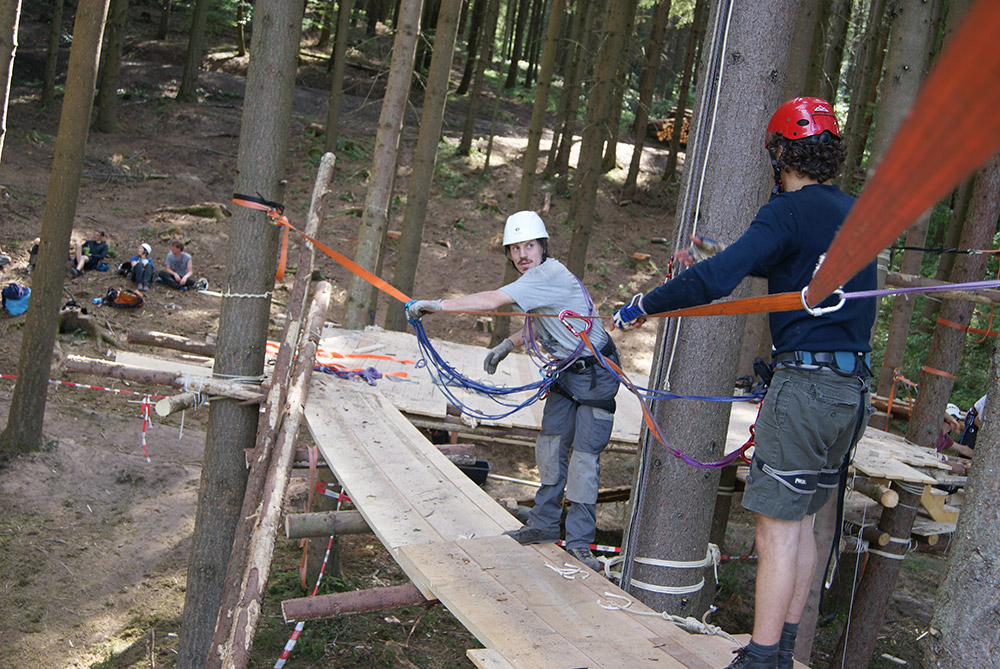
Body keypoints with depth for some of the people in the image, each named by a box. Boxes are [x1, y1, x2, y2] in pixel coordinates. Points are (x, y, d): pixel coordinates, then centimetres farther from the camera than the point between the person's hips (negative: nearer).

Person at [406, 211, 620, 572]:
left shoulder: (549, 275, -26)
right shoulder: (538, 278, 5)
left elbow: (491, 301, -35)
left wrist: (433, 304, -33)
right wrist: (506, 346, 17)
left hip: (596, 375, -9)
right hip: (566, 371, 10)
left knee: (584, 455, -8)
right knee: (550, 446, 11)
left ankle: (579, 543, 1)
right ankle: (544, 525, 23)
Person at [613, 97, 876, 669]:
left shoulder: (791, 210, -11)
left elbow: (717, 280, -23)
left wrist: (645, 306, -11)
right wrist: (718, 258, 36)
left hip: (807, 381, -8)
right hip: (854, 388, 8)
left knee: (778, 525, -4)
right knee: (802, 519, 16)